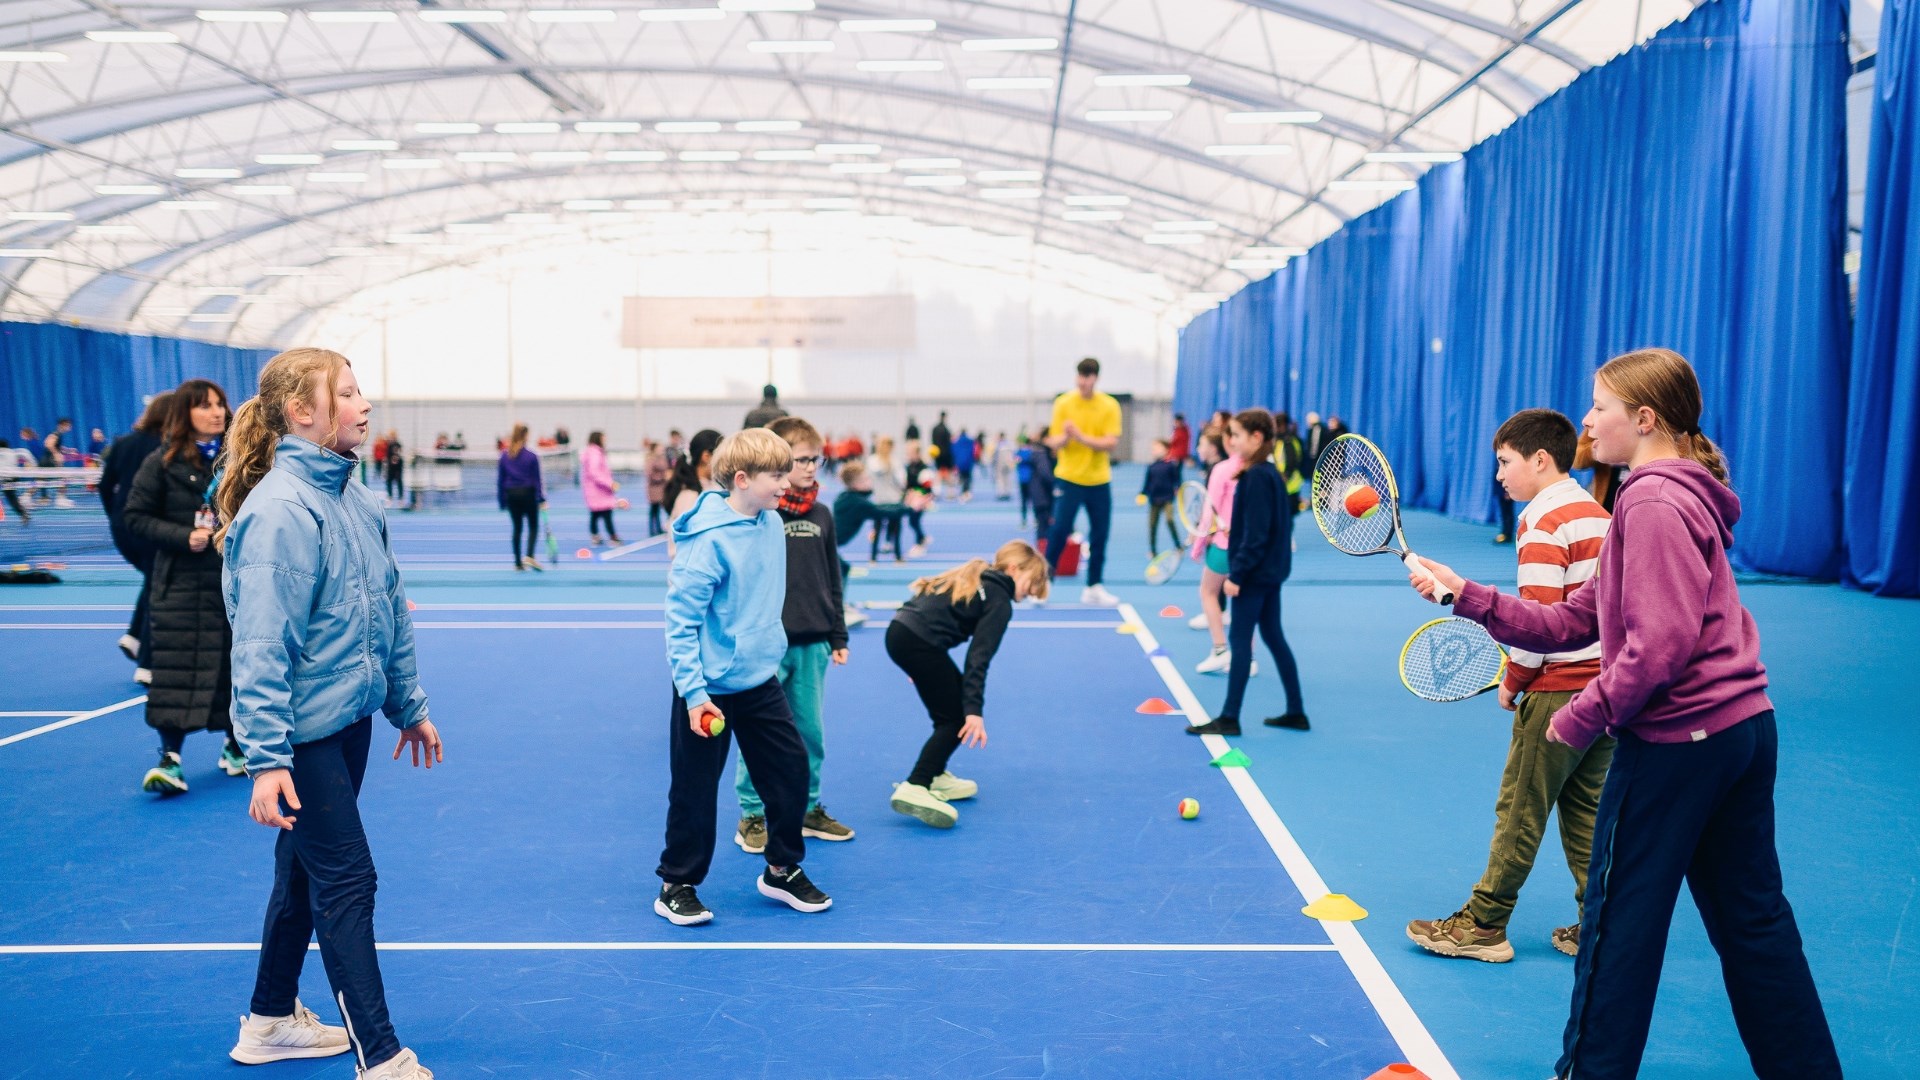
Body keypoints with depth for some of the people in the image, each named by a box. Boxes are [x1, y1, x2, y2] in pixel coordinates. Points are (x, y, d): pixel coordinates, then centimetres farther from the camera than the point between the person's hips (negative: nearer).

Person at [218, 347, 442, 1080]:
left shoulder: (355, 500, 6)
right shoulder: (280, 510, -20)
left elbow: (389, 611, 14)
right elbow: (260, 644, -22)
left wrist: (409, 705, 19)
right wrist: (265, 757, -24)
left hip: (350, 717, 9)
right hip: (304, 730, -9)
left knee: (305, 871, 20)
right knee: (346, 882, -2)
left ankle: (272, 1020, 37)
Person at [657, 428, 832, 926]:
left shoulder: (773, 525, 0)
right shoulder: (709, 540, -22)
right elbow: (681, 620, -20)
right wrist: (693, 693, -22)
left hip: (760, 680, 7)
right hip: (710, 689, -7)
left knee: (791, 769, 9)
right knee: (696, 790, 5)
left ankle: (782, 870, 26)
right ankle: (676, 886, 22)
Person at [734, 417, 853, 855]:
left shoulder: (821, 514, 8)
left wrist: (838, 636, 13)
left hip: (812, 645, 5)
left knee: (811, 732, 12)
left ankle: (809, 810, 26)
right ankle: (752, 817, 16)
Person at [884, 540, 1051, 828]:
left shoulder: (974, 577, 23)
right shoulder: (999, 602, -3)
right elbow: (979, 660, -12)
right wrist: (974, 711, -16)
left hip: (900, 630, 9)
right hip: (920, 643, -9)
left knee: (952, 709, 23)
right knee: (956, 718, 0)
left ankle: (935, 776, 29)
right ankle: (914, 789, -12)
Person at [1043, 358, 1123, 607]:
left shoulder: (1110, 406, -2)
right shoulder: (1063, 403, -3)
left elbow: (1110, 444, -11)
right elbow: (1054, 442, -5)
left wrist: (1081, 437, -24)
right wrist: (1065, 437, -28)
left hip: (1099, 481, 2)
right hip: (1068, 478, -2)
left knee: (1099, 535, 6)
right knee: (1059, 531, -7)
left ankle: (1093, 587, 18)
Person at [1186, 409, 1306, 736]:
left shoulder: (1256, 478, -18)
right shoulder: (1270, 473, 10)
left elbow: (1255, 534, -22)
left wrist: (1237, 573, -20)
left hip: (1255, 573, -10)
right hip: (1271, 570, 10)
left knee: (1239, 640, -4)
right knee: (1273, 637, 14)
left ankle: (1229, 718, 1)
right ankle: (1296, 712, 19)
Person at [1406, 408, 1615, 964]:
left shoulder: (1543, 522, -14)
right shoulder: (1600, 515, 12)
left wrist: (1513, 681, -7)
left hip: (1558, 691, -8)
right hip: (1608, 686, 8)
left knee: (1520, 810, 1)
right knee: (1587, 810, 15)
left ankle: (1483, 925, 10)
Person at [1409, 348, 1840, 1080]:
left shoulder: (1654, 503, -15)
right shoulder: (1674, 497, 16)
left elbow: (1661, 645, -24)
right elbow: (1574, 622, 12)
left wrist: (1586, 715, -14)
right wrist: (1469, 598, 6)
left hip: (1677, 739, -10)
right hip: (1745, 728, 10)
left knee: (1619, 917, 5)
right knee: (1751, 917, 16)